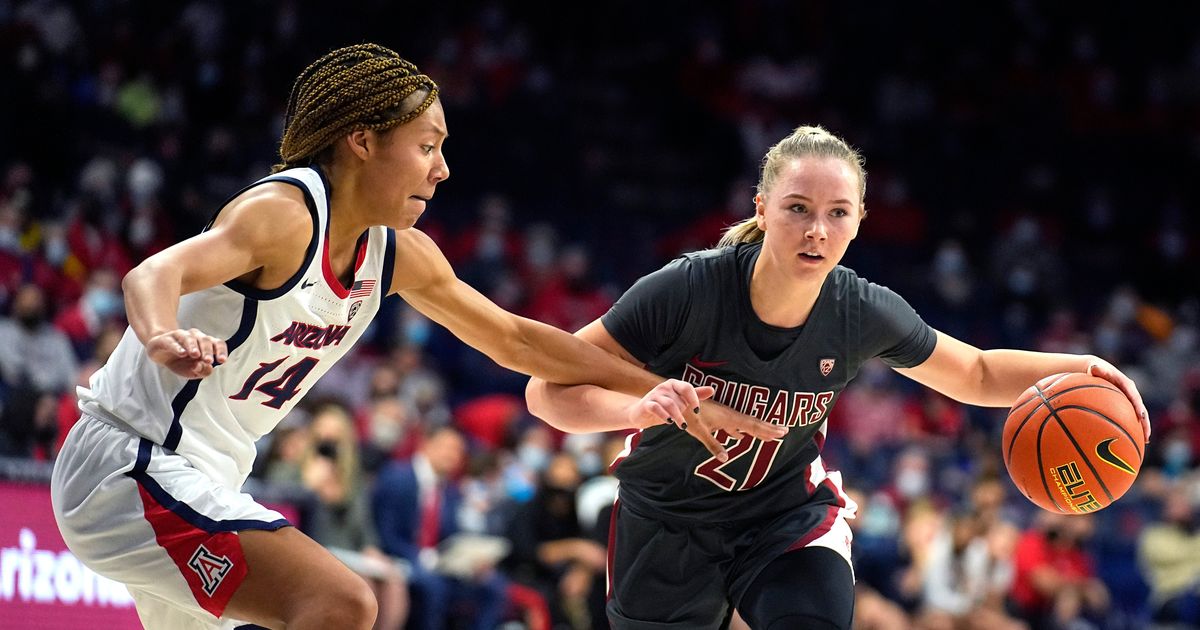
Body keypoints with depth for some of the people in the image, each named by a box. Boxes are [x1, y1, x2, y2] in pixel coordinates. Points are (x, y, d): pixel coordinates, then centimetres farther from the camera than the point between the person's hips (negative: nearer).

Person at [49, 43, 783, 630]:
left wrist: (670, 393, 16)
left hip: (197, 483, 10)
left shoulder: (401, 255, 8)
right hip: (130, 465, -10)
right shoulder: (284, 212, -18)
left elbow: (515, 339, 18)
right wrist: (163, 340, -58)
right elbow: (155, 275, -34)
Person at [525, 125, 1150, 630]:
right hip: (667, 522, -1)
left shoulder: (863, 315, -18)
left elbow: (977, 375, 1)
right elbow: (547, 391, -25)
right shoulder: (686, 291, -29)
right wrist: (640, 405, -44)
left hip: (788, 514, 1)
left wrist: (1075, 368, -17)